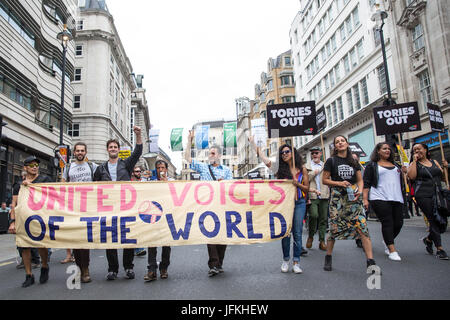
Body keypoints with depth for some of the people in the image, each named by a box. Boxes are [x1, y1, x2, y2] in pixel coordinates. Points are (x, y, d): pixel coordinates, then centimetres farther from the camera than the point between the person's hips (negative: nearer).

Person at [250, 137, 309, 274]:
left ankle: (296, 262, 9)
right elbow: (265, 159, -3)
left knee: (297, 233, 1)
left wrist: (298, 184, -14)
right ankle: (285, 260, 19)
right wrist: (253, 144, -2)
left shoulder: (302, 169, 4)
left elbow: (307, 188, 6)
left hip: (299, 202, 0)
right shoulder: (281, 168, 4)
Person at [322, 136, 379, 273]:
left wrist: (359, 191, -6)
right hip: (337, 198, -3)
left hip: (353, 198, 3)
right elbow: (324, 180, 2)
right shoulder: (331, 161, 4)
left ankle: (371, 262, -4)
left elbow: (360, 180, 14)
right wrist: (339, 183, -12)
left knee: (363, 228, -8)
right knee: (334, 229, -1)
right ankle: (328, 258, 17)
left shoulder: (354, 162, 14)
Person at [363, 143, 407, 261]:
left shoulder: (396, 165, 23)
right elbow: (366, 183, 0)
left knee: (398, 223, 1)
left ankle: (387, 241, 28)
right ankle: (392, 250, -4)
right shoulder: (372, 165, 7)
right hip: (380, 198, -5)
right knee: (387, 223, -10)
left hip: (397, 198, 5)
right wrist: (365, 199, -9)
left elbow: (402, 180, 29)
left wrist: (404, 172, 8)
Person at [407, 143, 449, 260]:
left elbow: (442, 176, 20)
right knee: (434, 221, -7)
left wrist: (446, 167, 1)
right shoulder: (414, 164, 4)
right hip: (424, 196, -5)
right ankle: (439, 249, 0)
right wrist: (415, 160, -8)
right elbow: (411, 176, -14)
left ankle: (428, 239, 28)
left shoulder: (434, 162, 17)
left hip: (438, 195, 5)